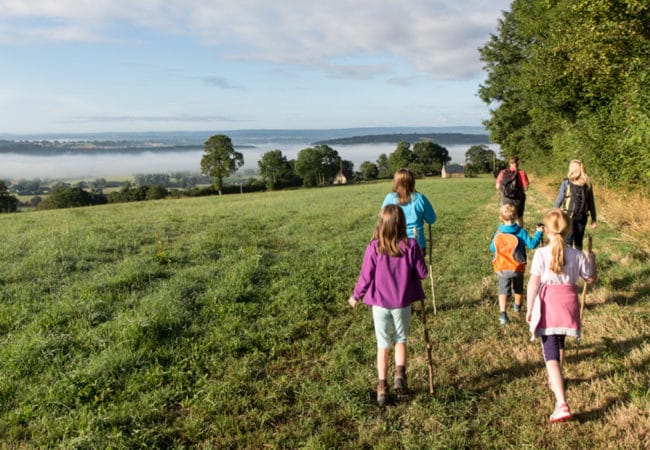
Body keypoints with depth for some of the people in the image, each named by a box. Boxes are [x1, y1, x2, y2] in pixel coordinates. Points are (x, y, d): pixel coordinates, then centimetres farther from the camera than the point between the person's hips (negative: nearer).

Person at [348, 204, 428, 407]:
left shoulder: (374, 248, -14)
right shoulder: (411, 245, -12)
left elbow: (365, 277, -8)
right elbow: (422, 273, -6)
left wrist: (356, 296, 9)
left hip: (380, 304, 0)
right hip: (403, 303, 0)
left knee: (382, 345, 13)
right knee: (401, 340, 21)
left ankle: (382, 387, 15)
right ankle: (400, 374, 2)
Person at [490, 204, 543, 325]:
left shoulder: (498, 233, -9)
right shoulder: (520, 232, -15)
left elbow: (492, 248, 1)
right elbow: (532, 244, -15)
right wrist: (539, 232, -2)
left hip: (502, 268, 0)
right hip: (518, 268, 0)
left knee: (503, 291, 5)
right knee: (518, 288, 25)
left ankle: (503, 314, -12)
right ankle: (517, 306, 49)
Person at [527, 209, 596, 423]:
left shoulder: (541, 254, -11)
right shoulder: (577, 255, -1)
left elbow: (533, 284, -13)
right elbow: (591, 278, 12)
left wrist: (529, 309, -3)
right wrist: (592, 259, 28)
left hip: (547, 305, -4)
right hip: (569, 304, 4)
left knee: (551, 352, -5)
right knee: (559, 344, 28)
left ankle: (562, 403, -17)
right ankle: (556, 380, 51)